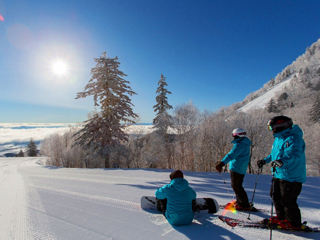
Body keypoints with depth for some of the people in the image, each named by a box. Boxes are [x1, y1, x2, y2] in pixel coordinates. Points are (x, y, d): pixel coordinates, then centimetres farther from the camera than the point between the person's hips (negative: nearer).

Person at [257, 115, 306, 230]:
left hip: (291, 177, -10)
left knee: (287, 201, 1)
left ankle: (294, 223, 22)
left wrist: (281, 161, -51)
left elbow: (293, 154, -36)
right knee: (275, 196, 18)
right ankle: (281, 217, 36)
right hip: (279, 174, 10)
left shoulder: (292, 139, -20)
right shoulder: (279, 138, 12)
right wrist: (265, 160, 25)